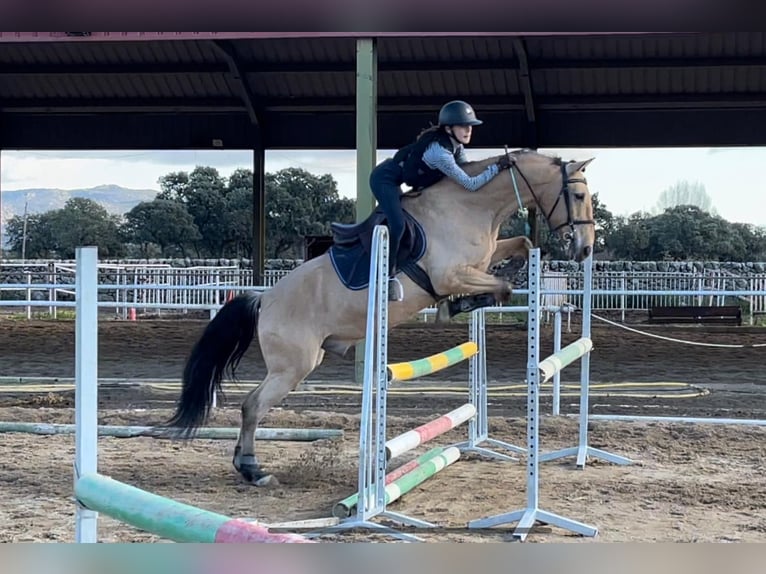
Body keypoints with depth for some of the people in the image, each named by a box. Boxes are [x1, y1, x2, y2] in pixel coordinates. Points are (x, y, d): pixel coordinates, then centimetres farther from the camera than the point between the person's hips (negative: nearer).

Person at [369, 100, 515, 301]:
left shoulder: (455, 144, -4)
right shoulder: (439, 152, -31)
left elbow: (467, 169, 11)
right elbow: (470, 184, -27)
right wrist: (497, 167, -25)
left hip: (395, 180, 10)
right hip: (384, 179, -10)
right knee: (398, 225, -24)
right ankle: (388, 274, -13)